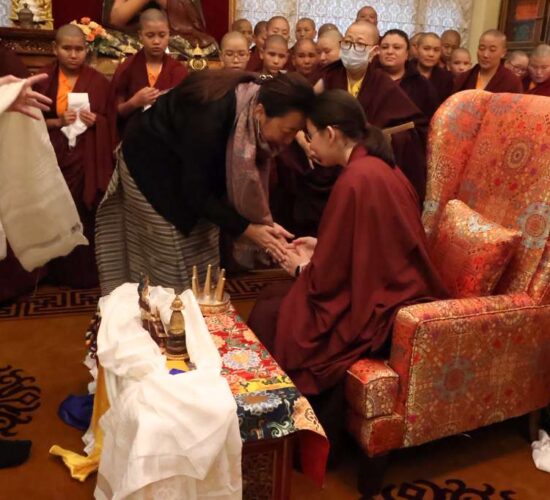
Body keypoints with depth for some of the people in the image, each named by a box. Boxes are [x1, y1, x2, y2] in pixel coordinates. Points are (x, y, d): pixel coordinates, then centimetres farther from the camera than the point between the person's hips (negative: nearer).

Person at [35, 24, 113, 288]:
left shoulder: (98, 81, 4)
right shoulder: (43, 80, 4)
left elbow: (110, 121, 9)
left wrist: (95, 120, -12)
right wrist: (57, 121, -12)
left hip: (87, 160, -1)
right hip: (54, 160, 1)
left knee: (86, 217, -1)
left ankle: (87, 273, 12)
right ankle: (61, 273, 17)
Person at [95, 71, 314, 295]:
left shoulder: (254, 103, -17)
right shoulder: (211, 117, -39)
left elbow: (243, 175, -7)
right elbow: (196, 192, -31)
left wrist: (265, 222, -16)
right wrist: (247, 230, -30)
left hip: (193, 164, 7)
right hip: (150, 162, -7)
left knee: (200, 250, 10)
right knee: (176, 258, -3)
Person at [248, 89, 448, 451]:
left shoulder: (356, 180, -22)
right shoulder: (377, 166, 7)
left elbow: (330, 276, -18)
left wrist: (301, 269, 2)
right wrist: (320, 248, 14)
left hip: (381, 312, -9)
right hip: (394, 292, 9)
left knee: (270, 316, -2)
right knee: (274, 296, 12)